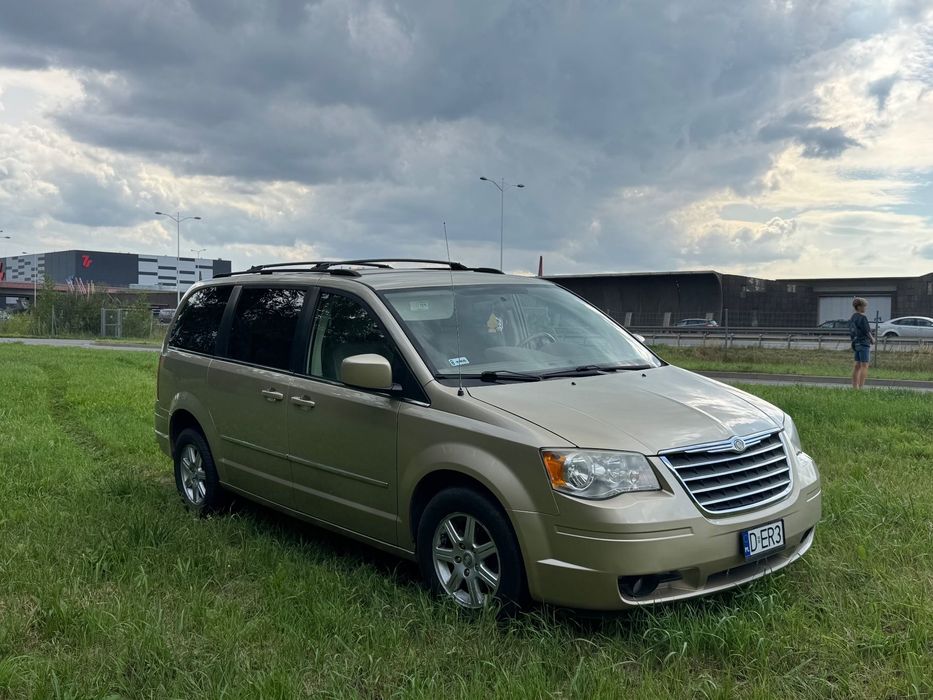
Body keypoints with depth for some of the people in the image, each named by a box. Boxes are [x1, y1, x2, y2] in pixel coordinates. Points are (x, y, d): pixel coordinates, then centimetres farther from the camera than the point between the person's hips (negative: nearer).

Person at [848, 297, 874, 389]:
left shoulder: (853, 317, 11)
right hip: (864, 343, -9)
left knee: (857, 365, 11)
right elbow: (867, 331, -15)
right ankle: (861, 387, -12)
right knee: (864, 366, -8)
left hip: (856, 343, 9)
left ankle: (854, 387, 12)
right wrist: (872, 339, 3)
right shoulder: (862, 317, -15)